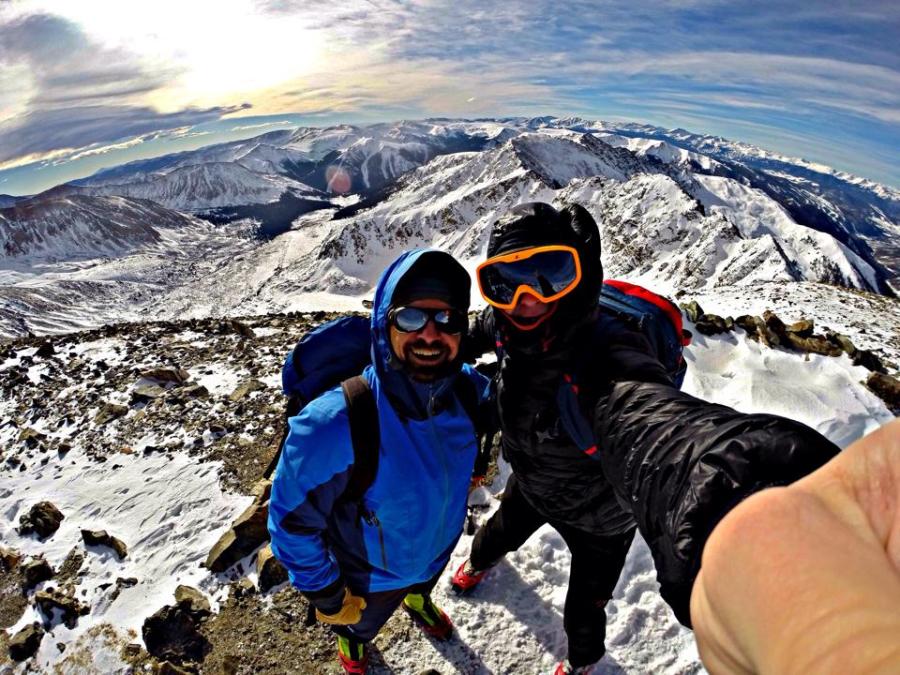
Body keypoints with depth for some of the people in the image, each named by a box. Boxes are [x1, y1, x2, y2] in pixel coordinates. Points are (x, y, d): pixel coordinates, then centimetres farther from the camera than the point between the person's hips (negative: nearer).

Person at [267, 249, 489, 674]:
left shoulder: (472, 390, -28)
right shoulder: (333, 425, -43)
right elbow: (292, 520, -27)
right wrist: (325, 596, -16)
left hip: (441, 545, 4)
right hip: (373, 573, -3)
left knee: (423, 585, 39)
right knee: (361, 623, 33)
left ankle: (417, 601, 75)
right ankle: (350, 639, 69)